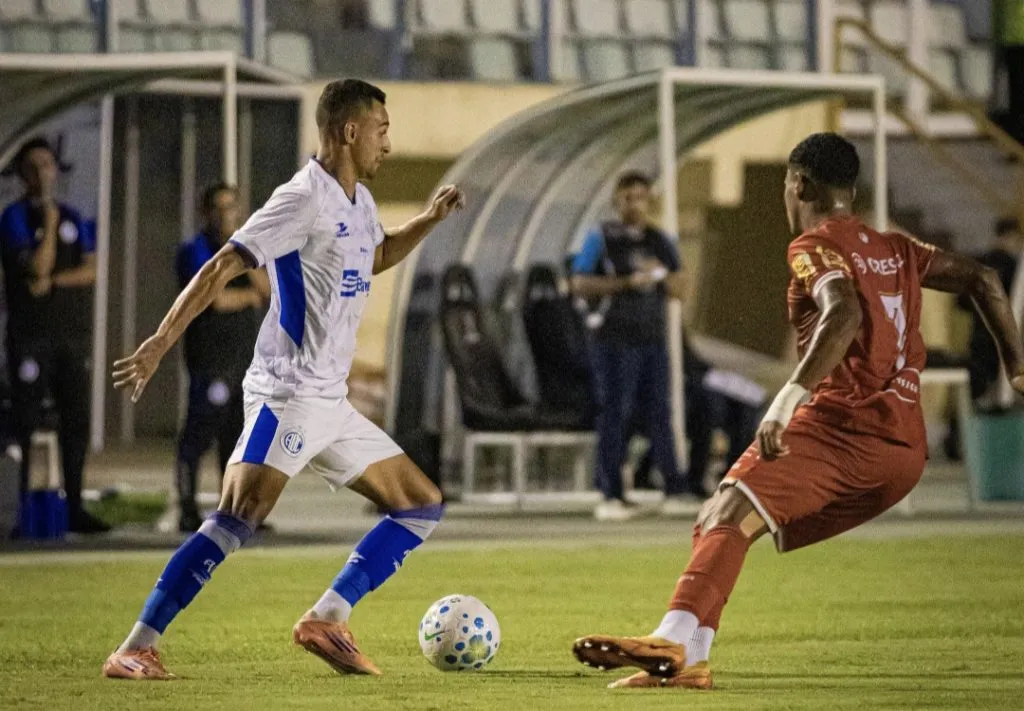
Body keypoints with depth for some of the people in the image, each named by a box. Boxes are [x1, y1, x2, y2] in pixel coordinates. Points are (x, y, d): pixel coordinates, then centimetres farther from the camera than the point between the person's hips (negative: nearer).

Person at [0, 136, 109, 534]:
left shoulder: (73, 218, 15)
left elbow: (91, 269, 4)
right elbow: (38, 267, -14)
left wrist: (54, 281, -9)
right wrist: (49, 221, -8)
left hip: (74, 334, 5)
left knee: (76, 422, 4)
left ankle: (74, 507, 10)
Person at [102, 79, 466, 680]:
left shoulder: (358, 200, 15)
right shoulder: (304, 199, -12)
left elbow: (376, 257, 39)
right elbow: (220, 269, -17)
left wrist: (429, 219, 21)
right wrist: (159, 344, -25)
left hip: (331, 405, 10)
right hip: (287, 396, -10)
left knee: (423, 507, 11)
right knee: (239, 518, -24)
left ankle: (326, 621, 7)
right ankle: (137, 649, -26)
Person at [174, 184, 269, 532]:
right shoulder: (195, 251, -2)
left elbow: (267, 289, 5)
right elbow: (215, 299, -14)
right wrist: (249, 295, 2)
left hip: (246, 356, 6)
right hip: (210, 357, -6)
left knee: (239, 435, 6)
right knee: (199, 433, -8)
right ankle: (188, 511, -7)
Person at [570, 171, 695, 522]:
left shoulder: (660, 241, 14)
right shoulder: (601, 239, 2)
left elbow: (679, 289, 15)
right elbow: (581, 284, -7)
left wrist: (663, 275, -7)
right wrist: (626, 283, -16)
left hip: (653, 339, 4)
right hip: (615, 340, -4)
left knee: (658, 412, 4)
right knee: (615, 415, -5)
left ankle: (674, 491, 5)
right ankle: (611, 496, -5)